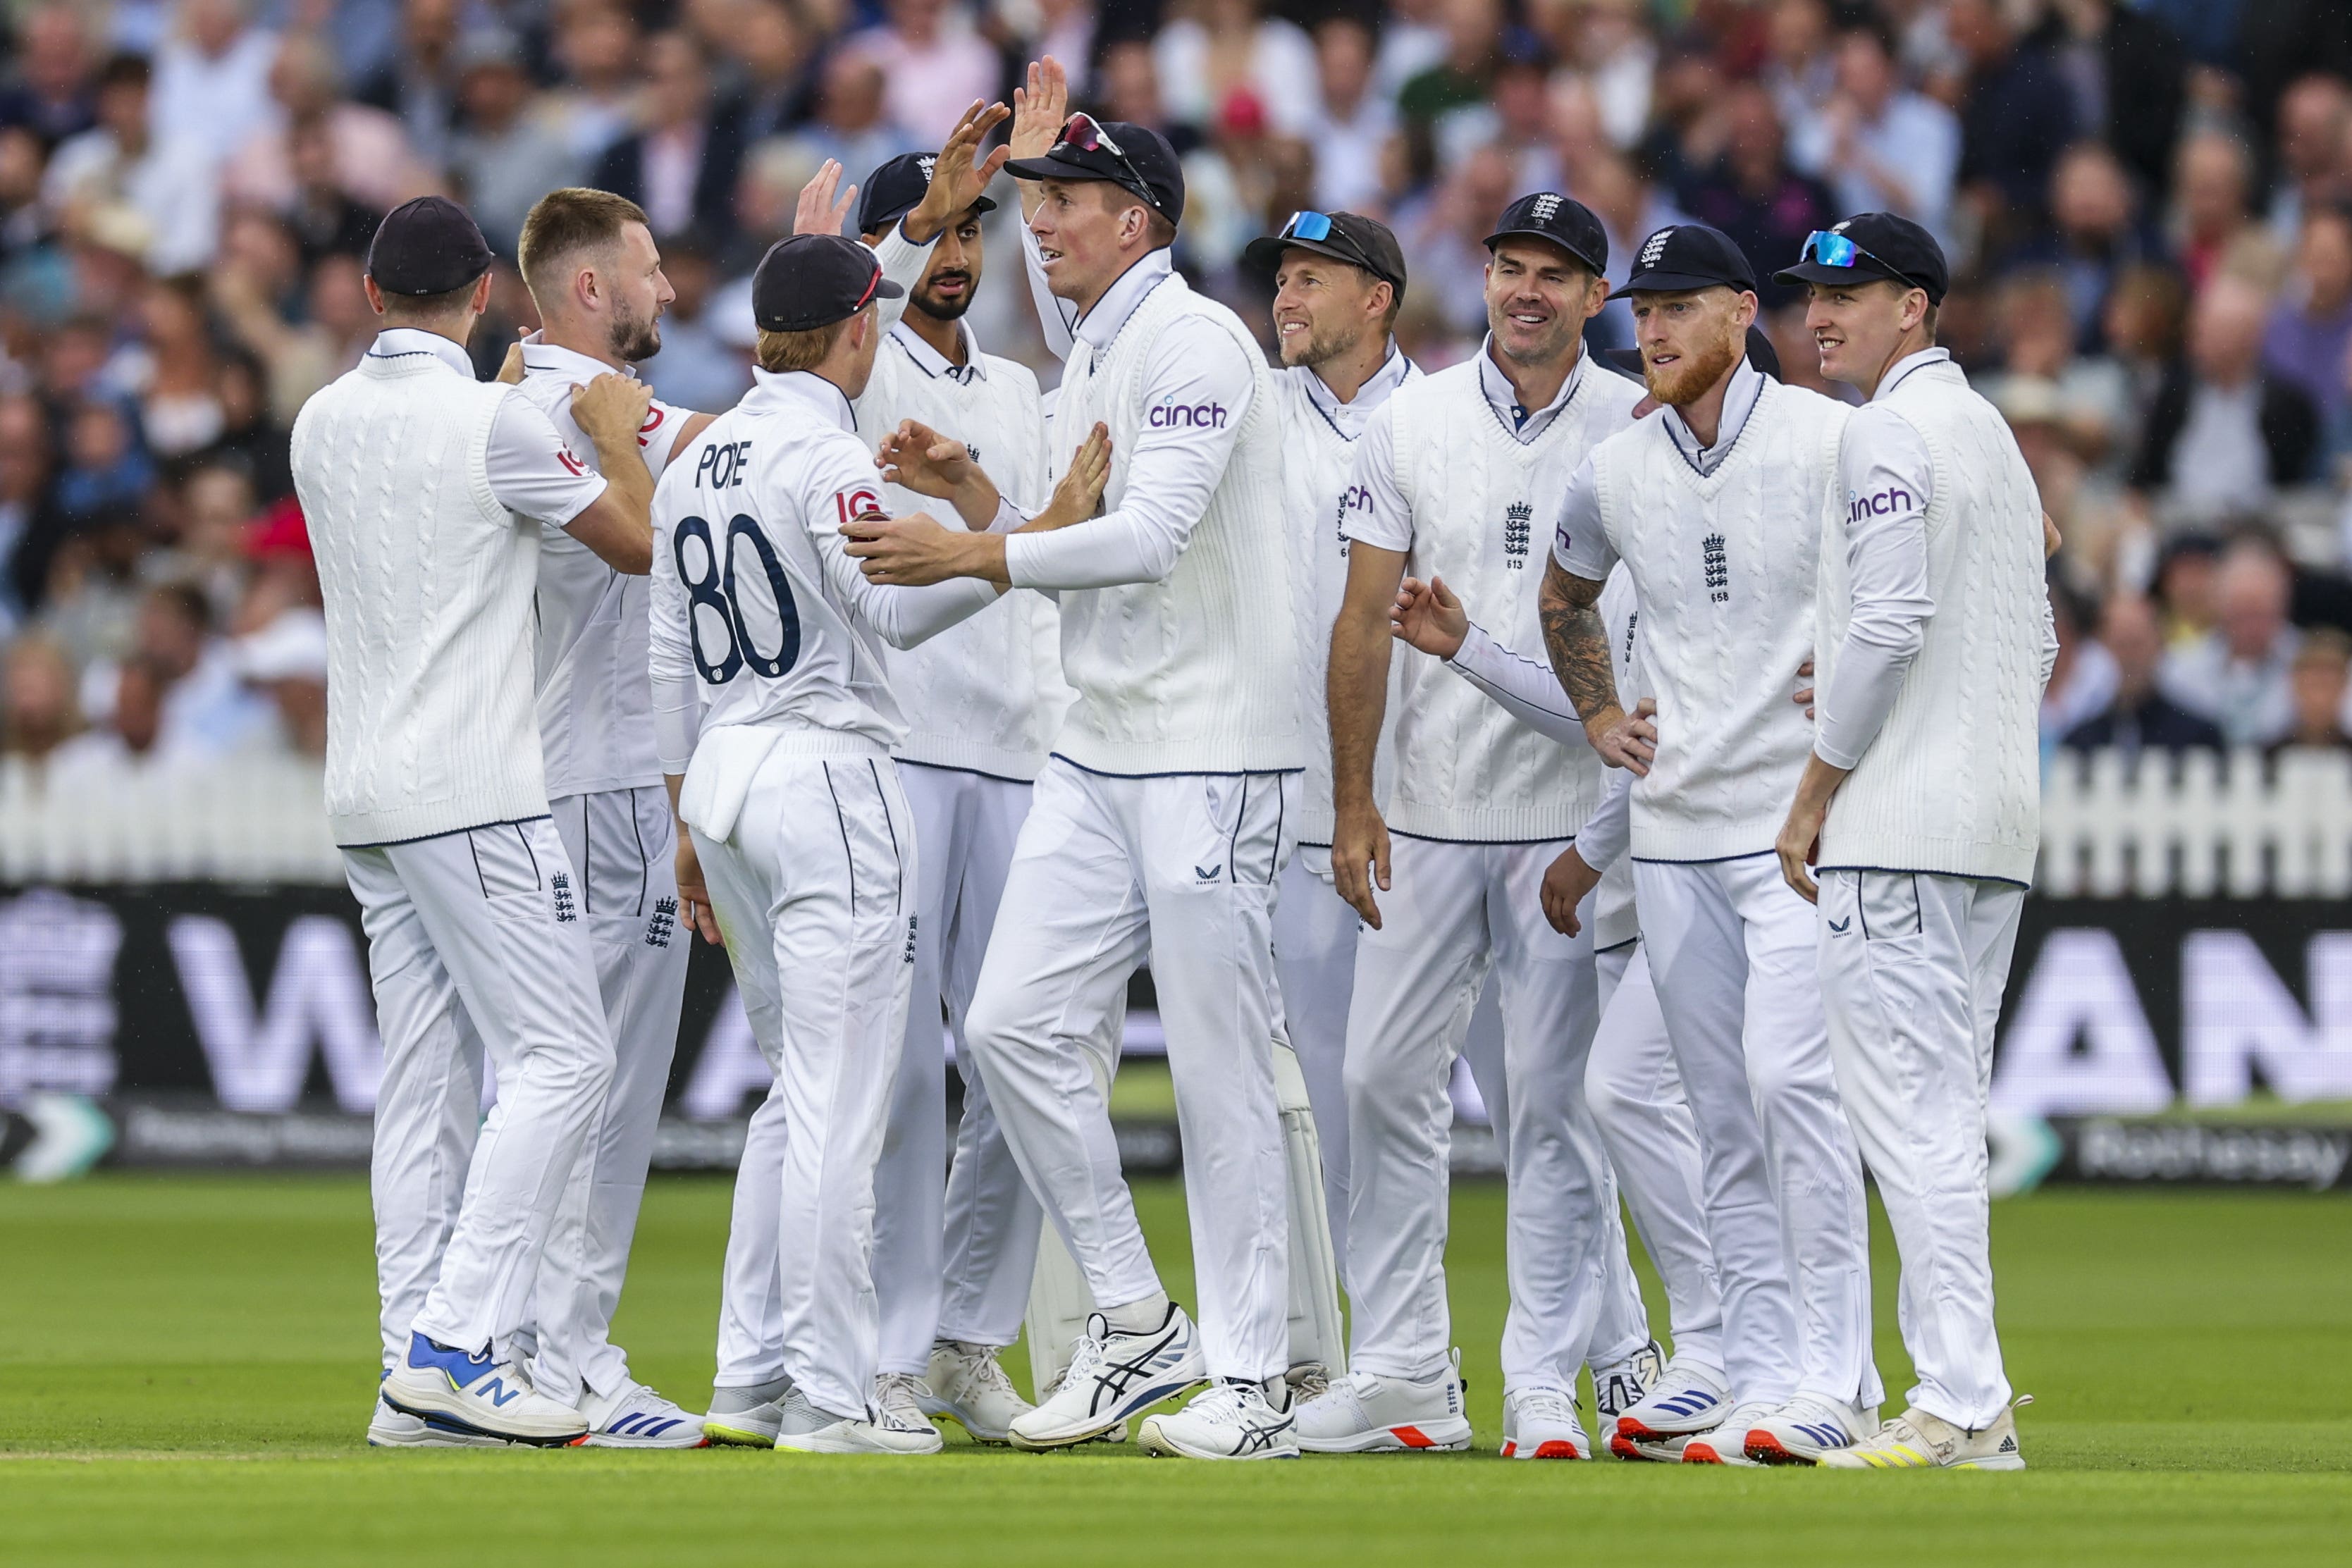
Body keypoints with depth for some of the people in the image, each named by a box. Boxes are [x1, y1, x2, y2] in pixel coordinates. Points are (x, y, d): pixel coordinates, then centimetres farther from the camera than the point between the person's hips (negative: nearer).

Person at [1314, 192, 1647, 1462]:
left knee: (1555, 1096, -1)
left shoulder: (1640, 430, 1)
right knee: (1384, 1077, 1)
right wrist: (1351, 802, 0)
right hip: (1429, 813, 2)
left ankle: (1547, 1381, 4)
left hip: (1574, 816, -2)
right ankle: (1403, 1375, 8)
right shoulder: (1411, 423, 6)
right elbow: (1366, 618, 6)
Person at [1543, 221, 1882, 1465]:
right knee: (1722, 1111, 7)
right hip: (1672, 827, 6)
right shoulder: (1614, 473, 9)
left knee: (1788, 1077, -17)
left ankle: (1834, 1374, -15)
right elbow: (1566, 593, 29)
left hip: (1803, 814, -6)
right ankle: (1757, 1365, 12)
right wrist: (1597, 716, 17)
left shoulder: (1832, 442, -7)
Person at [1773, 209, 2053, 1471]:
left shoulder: (1887, 432, -9)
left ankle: (1961, 1403, -15)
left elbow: (1890, 620, -18)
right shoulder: (1994, 433, 21)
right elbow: (2037, 647, 22)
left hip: (1900, 818, -10)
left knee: (1907, 1107, -10)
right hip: (2000, 821, 10)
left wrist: (1815, 789, -12)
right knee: (1941, 1114, 12)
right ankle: (1970, 1409, 11)